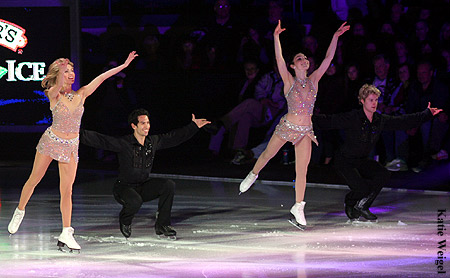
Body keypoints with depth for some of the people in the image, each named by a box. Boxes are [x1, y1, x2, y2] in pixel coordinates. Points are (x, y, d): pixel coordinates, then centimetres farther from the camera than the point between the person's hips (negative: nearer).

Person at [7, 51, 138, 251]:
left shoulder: (81, 95, -2)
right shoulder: (54, 94, -12)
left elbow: (101, 78, -5)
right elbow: (59, 85, -35)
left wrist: (124, 64, -9)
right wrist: (61, 72, -56)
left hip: (71, 146, 2)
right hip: (51, 141, -2)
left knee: (67, 190, -3)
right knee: (34, 180, 11)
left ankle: (66, 233, -2)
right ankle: (19, 212, 36)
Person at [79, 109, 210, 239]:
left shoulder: (153, 141, 1)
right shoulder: (123, 143, -15)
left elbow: (174, 137, 15)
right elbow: (98, 140, -21)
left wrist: (194, 126, 19)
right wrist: (79, 133, -32)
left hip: (144, 186, 5)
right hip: (124, 187, -5)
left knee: (169, 185, -17)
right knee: (135, 202, -36)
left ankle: (162, 225, -5)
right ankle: (124, 221, 3)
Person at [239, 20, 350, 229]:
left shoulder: (313, 80, 5)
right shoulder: (289, 81, -4)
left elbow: (328, 58, 6)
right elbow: (279, 59, -15)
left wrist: (335, 37, 3)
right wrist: (276, 37, -24)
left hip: (305, 131, 3)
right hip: (288, 126, -3)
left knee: (302, 170, 1)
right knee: (268, 154, 11)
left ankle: (298, 207, 9)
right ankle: (252, 175, 42)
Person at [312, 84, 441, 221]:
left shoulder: (380, 120, -1)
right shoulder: (352, 118, -19)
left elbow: (404, 121, 8)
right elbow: (328, 121, -23)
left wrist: (427, 114, 9)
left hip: (363, 160, 6)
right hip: (345, 161, -6)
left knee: (384, 174, -17)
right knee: (362, 188, -23)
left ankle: (361, 206, 0)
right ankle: (349, 203, 15)